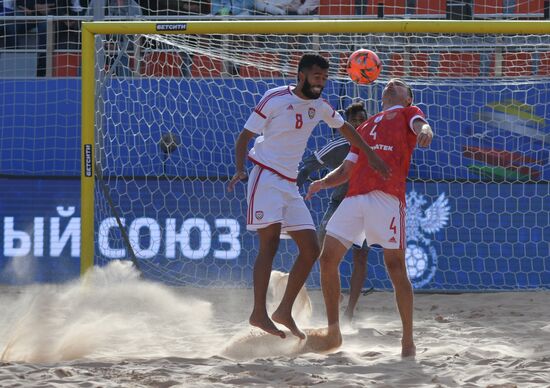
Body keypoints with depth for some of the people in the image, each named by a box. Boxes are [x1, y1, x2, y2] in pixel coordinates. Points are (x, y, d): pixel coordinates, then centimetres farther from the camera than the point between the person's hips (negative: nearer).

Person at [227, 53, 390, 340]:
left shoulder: (320, 106, 10)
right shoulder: (275, 99, -9)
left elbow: (344, 128, 28)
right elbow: (245, 136, -7)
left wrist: (370, 155, 24)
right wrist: (240, 170, -22)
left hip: (290, 185, 7)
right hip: (266, 178, -7)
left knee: (311, 249, 2)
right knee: (270, 243, -19)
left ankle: (284, 311, 11)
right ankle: (259, 313, -20)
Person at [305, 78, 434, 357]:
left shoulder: (408, 113, 18)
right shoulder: (366, 126, 32)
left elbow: (420, 125, -5)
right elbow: (347, 169, 29)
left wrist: (425, 131, -31)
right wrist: (323, 182, 9)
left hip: (388, 197, -6)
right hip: (355, 196, 6)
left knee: (395, 265, -10)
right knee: (327, 258, -3)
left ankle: (408, 341, -3)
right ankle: (333, 333, 7)